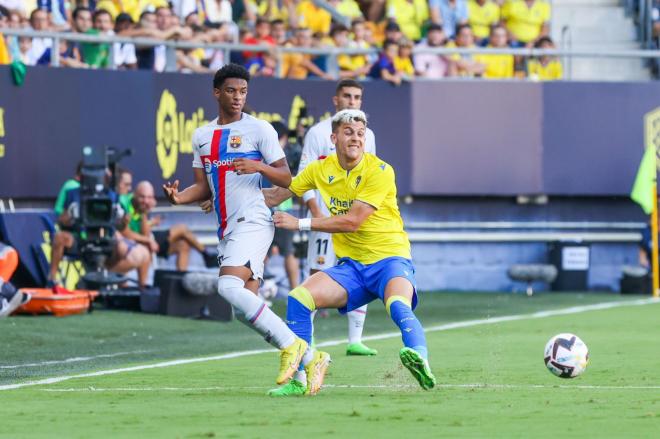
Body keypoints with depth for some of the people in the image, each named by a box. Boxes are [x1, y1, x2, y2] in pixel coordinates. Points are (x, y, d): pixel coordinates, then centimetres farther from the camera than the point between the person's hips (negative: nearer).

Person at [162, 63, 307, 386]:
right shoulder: (201, 136, 17)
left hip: (252, 222, -7)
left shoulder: (258, 129, -1)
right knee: (247, 304, 2)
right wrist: (179, 197, -2)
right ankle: (306, 359, 9)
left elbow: (286, 178, -3)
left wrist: (259, 167, -22)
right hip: (227, 229, 7)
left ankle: (290, 344, -18)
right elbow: (204, 187, 19)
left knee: (229, 286, -25)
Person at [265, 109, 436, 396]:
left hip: (389, 258, -5)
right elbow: (279, 194, 18)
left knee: (398, 306, -37)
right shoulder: (321, 170, 6)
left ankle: (420, 359, -54)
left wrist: (300, 224, -15)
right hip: (351, 266, 5)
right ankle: (300, 379, -8)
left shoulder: (379, 171, -11)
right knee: (298, 298, -16)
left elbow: (352, 221, -17)